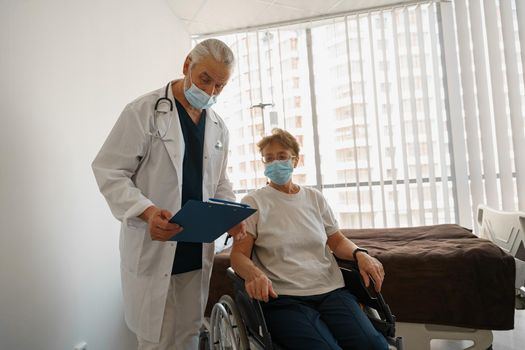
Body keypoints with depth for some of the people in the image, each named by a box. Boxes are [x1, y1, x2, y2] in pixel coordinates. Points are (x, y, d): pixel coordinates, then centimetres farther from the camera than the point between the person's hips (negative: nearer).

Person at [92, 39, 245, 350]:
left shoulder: (218, 127, 11)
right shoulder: (144, 110, -6)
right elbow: (109, 171, -9)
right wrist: (146, 211, -25)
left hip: (199, 250, 5)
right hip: (152, 248, -4)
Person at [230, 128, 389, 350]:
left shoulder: (314, 198, 16)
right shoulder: (253, 202, 5)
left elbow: (337, 241, 20)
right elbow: (238, 254, -1)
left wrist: (359, 254, -1)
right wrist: (253, 273, -23)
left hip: (331, 290, 3)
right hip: (282, 298, -3)